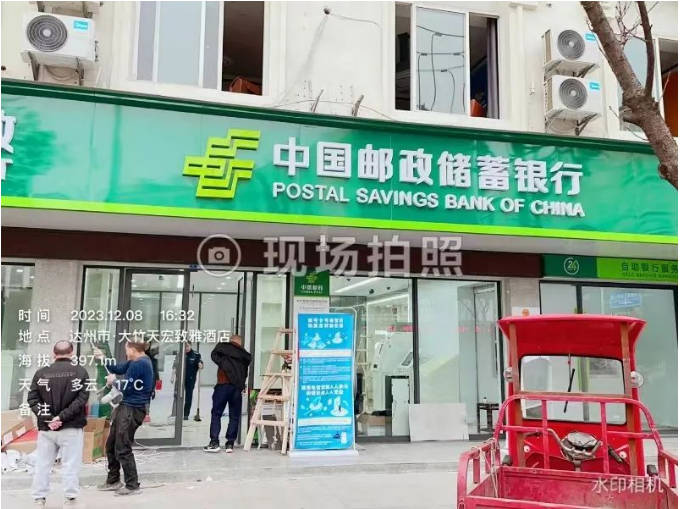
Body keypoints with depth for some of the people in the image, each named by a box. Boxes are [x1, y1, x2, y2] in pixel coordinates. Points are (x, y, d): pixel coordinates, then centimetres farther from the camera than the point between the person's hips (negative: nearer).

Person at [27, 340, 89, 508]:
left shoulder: (41, 372, 4)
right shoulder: (80, 371, -3)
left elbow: (32, 399, -1)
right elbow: (81, 399, -12)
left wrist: (47, 418, -8)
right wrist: (62, 417, -12)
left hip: (46, 427, 3)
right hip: (71, 427, -2)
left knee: (42, 464, 13)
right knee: (70, 464, 3)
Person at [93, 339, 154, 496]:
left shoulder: (140, 364, -20)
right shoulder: (136, 361, 11)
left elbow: (126, 387, -19)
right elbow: (118, 368, 21)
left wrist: (114, 381, -1)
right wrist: (103, 358, 14)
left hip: (133, 409, -11)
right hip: (126, 406, 11)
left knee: (122, 448, -5)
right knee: (111, 444, 18)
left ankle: (132, 485, 5)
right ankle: (113, 481, 30)